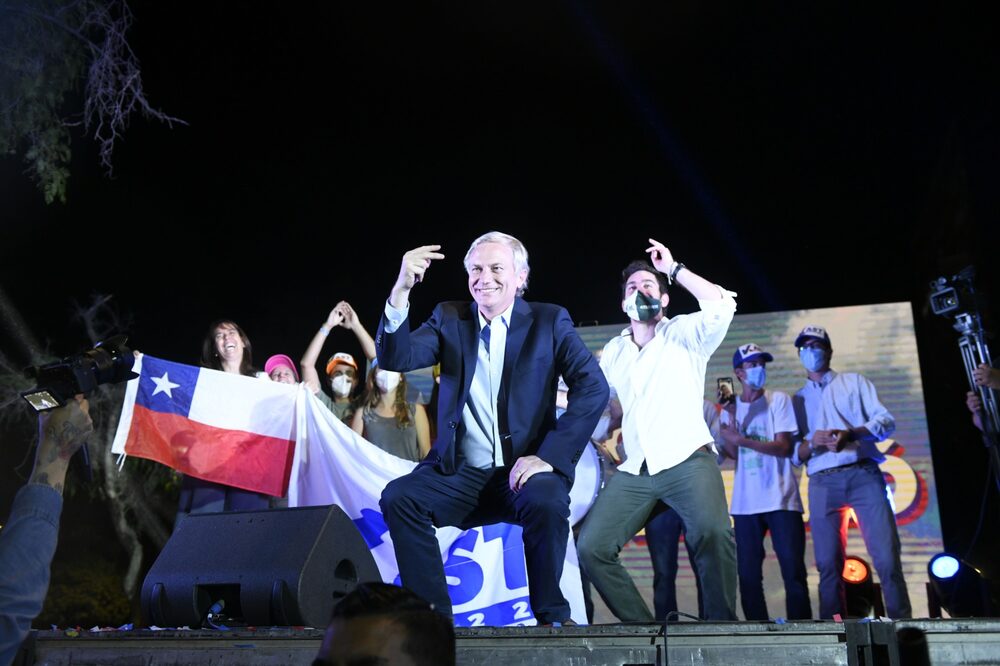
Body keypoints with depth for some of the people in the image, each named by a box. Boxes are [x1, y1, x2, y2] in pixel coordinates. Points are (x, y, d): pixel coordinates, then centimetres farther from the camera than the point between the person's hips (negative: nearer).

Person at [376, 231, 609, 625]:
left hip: (523, 471, -2)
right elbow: (395, 359, -6)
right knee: (398, 498, -21)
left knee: (546, 502, -33)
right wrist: (401, 291, -21)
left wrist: (549, 456, -18)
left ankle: (552, 617, -8)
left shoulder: (550, 321, 3)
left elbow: (593, 387, -8)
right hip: (459, 474, 3)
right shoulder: (450, 319, 9)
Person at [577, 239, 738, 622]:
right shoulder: (612, 352, 21)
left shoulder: (683, 334, 7)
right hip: (634, 471, 5)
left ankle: (721, 624, -14)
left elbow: (722, 306, -14)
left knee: (712, 534, -32)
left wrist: (673, 268, -6)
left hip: (687, 460, -5)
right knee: (592, 549, -9)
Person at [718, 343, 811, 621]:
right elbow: (732, 454, 2)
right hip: (746, 504, 3)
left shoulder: (779, 400, 3)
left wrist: (742, 440, -16)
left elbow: (785, 447, -8)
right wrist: (729, 419, -9)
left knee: (793, 572, -5)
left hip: (781, 500, -3)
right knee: (748, 575, 3)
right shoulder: (730, 407, 11)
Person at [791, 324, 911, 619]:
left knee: (886, 556, -10)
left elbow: (886, 421, 4)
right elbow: (794, 453, 13)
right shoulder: (797, 399, 20)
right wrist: (812, 443, -9)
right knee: (828, 563, -1)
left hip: (863, 473, -1)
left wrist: (850, 434, -13)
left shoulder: (855, 382, 17)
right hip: (822, 482, 2)